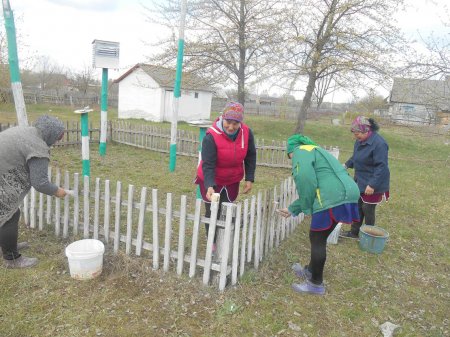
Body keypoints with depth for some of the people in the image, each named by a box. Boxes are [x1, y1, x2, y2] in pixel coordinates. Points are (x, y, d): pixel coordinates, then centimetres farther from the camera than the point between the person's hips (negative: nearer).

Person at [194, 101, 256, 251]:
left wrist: (249, 178, -5)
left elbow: (250, 157, -1)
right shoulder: (211, 136, -29)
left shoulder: (247, 133, -15)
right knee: (212, 212, 5)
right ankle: (212, 243, 22)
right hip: (211, 181, -4)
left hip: (232, 181, 4)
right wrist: (210, 186, -44)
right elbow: (208, 165, -31)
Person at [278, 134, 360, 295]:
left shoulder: (301, 152, 2)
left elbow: (306, 182, -17)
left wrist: (307, 208, -4)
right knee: (319, 238, 22)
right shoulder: (314, 151, 31)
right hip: (345, 195, 9)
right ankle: (311, 270, 40)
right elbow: (311, 188, 30)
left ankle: (316, 284, 19)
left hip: (332, 198, -9)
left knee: (317, 240, 5)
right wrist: (292, 209, 33)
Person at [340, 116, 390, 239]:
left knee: (367, 209, 4)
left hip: (372, 184, -8)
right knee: (357, 206, 16)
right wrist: (346, 165, 4)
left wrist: (372, 185, -28)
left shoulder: (379, 143, -25)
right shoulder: (360, 140, 2)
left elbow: (381, 167, -26)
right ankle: (354, 232, 30)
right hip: (360, 181, 8)